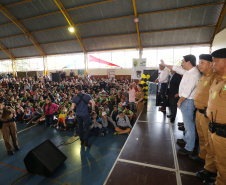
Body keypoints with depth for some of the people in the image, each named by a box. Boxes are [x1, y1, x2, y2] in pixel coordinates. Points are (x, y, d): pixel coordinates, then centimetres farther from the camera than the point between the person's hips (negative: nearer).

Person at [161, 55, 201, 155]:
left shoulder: (193, 75, -24)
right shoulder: (188, 71, 6)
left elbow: (186, 92, -24)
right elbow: (176, 68, 19)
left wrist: (179, 102, -12)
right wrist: (164, 64, 27)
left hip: (188, 102, -10)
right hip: (185, 100, 10)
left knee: (189, 124, 1)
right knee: (187, 122, 23)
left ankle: (189, 148, 15)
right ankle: (186, 139, 43)